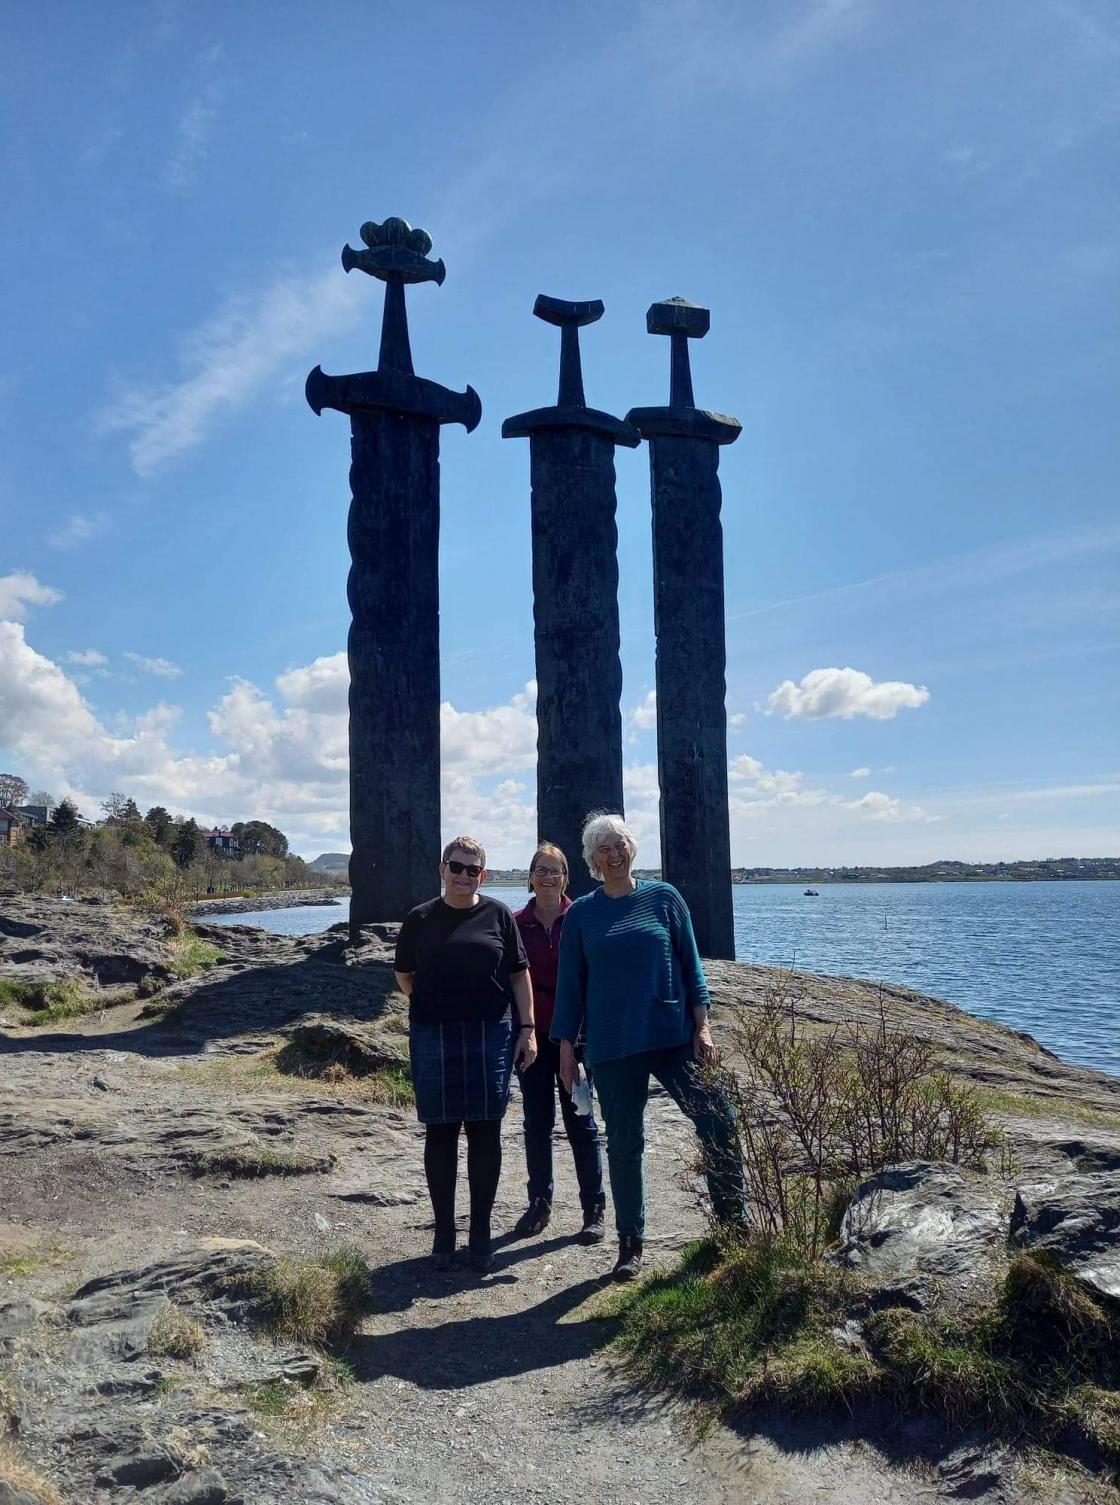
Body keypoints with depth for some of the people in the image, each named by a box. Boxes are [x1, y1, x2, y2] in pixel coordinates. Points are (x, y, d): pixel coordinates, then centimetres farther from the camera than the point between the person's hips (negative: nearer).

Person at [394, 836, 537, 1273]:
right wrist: (432, 1006, 3)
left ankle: (481, 1235, 17)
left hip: (490, 1035, 0)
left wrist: (527, 1029, 0)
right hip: (433, 1037, 1)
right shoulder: (419, 919, 4)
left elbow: (520, 974, 5)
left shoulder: (498, 916, 3)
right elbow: (403, 975, 14)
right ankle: (443, 1233, 18)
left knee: (485, 1131, 4)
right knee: (440, 1132, 6)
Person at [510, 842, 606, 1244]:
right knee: (537, 1122, 11)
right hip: (532, 1034, 2)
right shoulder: (516, 924, 3)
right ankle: (539, 1204, 24)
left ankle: (594, 1210, 13)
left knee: (580, 1121, 3)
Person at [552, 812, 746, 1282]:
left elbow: (690, 966, 4)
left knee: (718, 1123, -5)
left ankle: (735, 1222, 13)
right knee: (623, 1143, 8)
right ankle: (630, 1245, 21)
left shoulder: (664, 899, 4)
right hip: (613, 1046, 0)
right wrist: (566, 1048, 3)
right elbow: (570, 984, 6)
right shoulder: (581, 914, 4)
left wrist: (702, 1028, -3)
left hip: (674, 1036, 0)